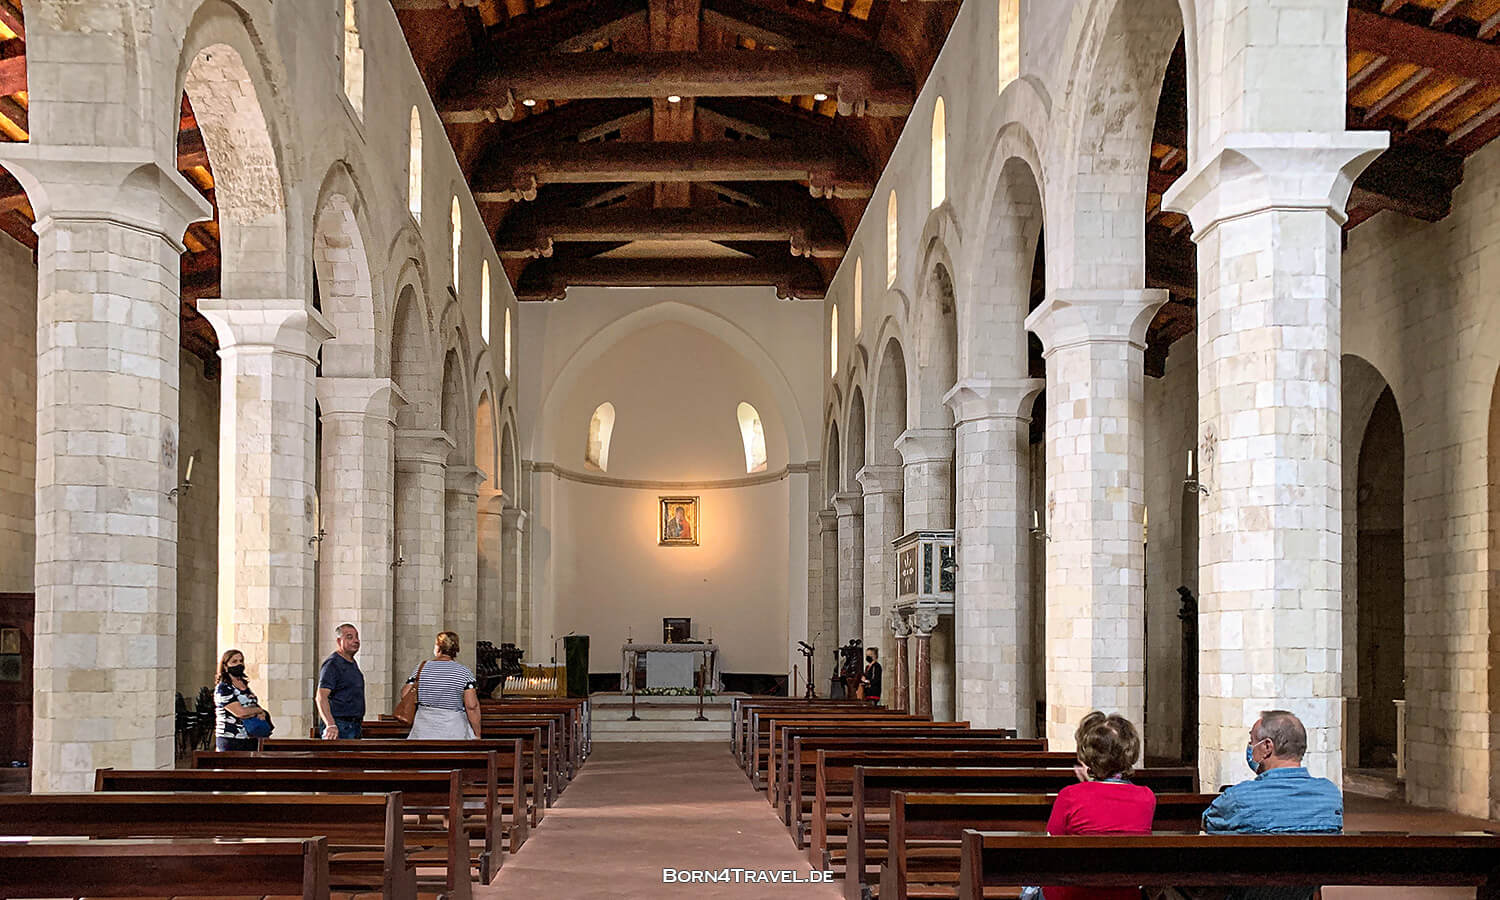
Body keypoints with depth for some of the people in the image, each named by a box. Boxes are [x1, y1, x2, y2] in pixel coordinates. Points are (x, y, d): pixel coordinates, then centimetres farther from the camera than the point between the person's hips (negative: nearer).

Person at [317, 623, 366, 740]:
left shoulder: (353, 664, 18)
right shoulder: (332, 664, -11)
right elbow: (321, 697, -22)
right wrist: (331, 725, -33)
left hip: (355, 726, 9)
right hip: (339, 727, -9)